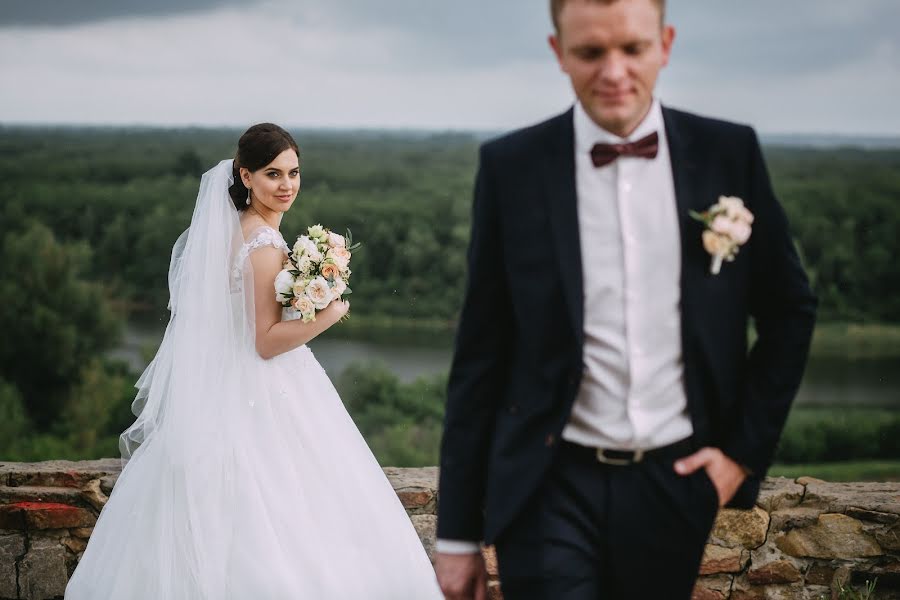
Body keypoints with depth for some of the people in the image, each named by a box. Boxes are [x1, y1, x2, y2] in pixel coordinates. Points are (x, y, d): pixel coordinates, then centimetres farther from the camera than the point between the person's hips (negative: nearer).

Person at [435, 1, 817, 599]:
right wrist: (458, 533, 1)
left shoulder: (729, 154, 1)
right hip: (554, 491, -2)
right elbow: (480, 353, 1)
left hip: (677, 485, 2)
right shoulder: (512, 167, -2)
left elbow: (789, 310, 12)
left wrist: (746, 448, 5)